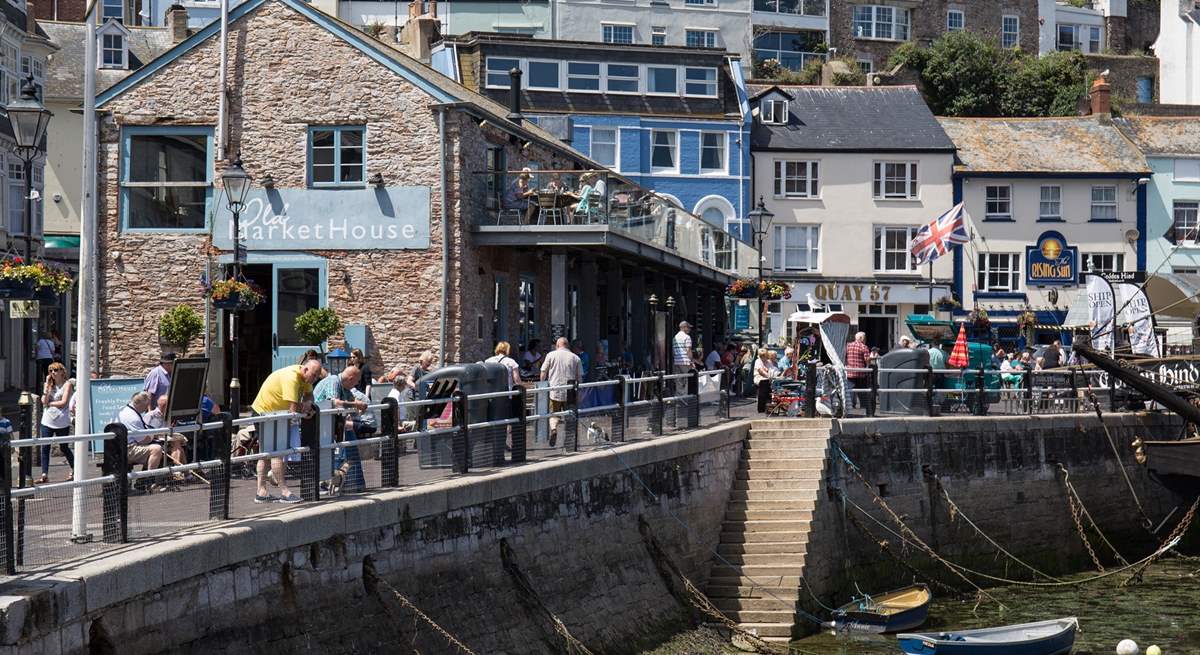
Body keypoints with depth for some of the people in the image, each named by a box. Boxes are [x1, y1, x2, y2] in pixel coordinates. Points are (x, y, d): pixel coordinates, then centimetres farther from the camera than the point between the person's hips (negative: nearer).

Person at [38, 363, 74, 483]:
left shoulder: (67, 384, -2)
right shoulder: (50, 385, 11)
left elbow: (63, 402, -12)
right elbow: (44, 401, -2)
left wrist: (49, 403, -4)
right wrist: (47, 384, -4)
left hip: (62, 422, -4)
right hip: (47, 420, 4)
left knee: (63, 447, 7)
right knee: (45, 448, -3)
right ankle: (44, 475, -1)